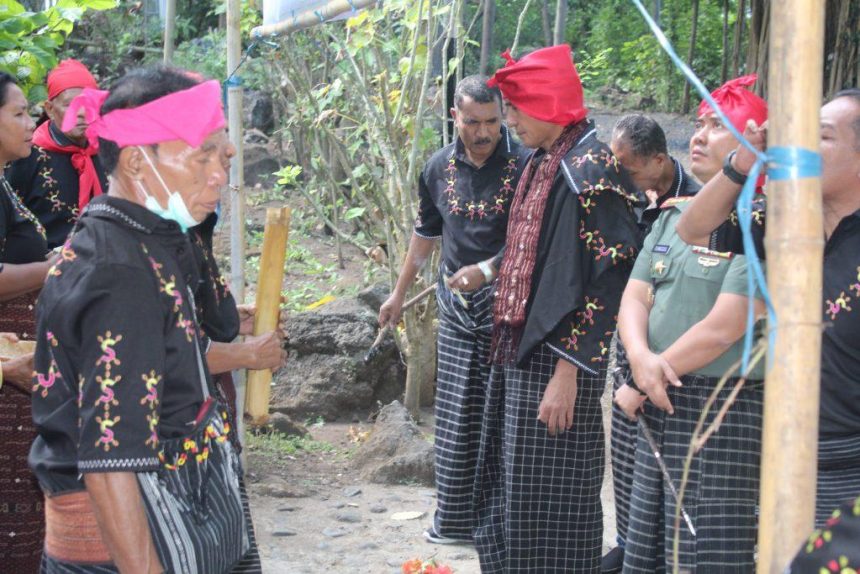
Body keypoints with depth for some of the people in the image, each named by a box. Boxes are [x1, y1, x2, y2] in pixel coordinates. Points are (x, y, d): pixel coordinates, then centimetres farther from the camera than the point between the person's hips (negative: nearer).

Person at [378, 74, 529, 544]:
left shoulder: (523, 164, -10)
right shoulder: (439, 168, 6)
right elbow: (425, 234, 19)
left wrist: (487, 270, -23)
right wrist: (399, 293, 24)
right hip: (457, 308, 4)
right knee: (456, 416, 8)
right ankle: (455, 518, 18)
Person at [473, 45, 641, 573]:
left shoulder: (590, 172, -17)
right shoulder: (543, 164, 12)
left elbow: (602, 281, -20)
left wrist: (568, 374, -22)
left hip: (555, 354, -9)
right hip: (519, 350, 10)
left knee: (546, 499, -1)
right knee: (508, 487, 17)